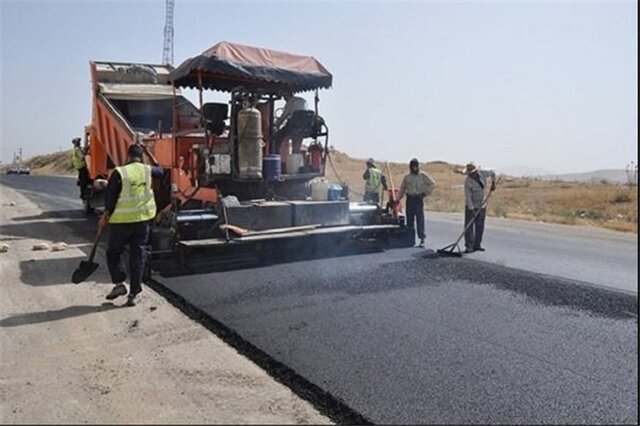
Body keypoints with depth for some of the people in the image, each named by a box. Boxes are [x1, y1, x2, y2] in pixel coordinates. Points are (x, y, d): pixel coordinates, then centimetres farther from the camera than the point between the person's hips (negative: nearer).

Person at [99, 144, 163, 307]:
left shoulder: (119, 172, -10)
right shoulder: (147, 170, 1)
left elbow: (110, 196, -7)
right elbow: (159, 170, 25)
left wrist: (106, 215, 5)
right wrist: (149, 153, 29)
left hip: (123, 220, -3)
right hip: (143, 219, 3)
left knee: (113, 252, 15)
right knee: (138, 255, 7)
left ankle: (119, 283, 3)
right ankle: (133, 294, 9)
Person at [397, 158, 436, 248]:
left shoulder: (423, 175, 2)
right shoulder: (407, 177, 11)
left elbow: (432, 184, 1)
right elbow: (402, 189, 13)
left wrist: (425, 192, -6)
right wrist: (398, 199, 5)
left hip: (419, 199, -3)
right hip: (410, 199, 3)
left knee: (420, 219, -8)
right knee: (409, 220, 7)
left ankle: (422, 239, -6)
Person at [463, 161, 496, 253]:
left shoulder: (482, 174, -9)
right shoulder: (468, 182, -22)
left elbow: (492, 173, 14)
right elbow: (468, 197, -23)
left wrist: (493, 183, 2)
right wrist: (472, 210, -27)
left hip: (481, 205, 5)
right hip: (471, 206, -5)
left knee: (480, 226, 7)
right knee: (469, 226, -9)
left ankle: (477, 245, 15)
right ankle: (469, 247, -6)